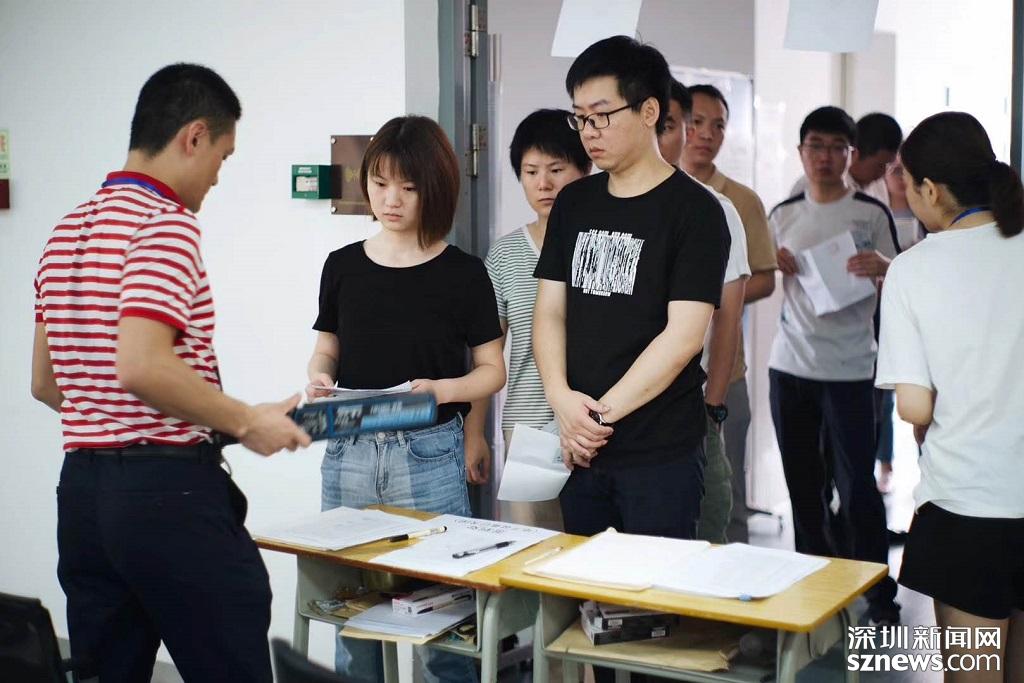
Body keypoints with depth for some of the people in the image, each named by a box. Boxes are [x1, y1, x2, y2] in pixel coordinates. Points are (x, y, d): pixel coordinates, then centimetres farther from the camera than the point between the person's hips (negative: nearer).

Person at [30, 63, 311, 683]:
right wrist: (248, 422, -13)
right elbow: (142, 367, -23)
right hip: (169, 490, -9)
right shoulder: (166, 222, -12)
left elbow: (45, 383, 19)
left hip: (82, 487, 9)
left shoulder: (69, 229, 15)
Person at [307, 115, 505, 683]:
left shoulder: (462, 274, -2)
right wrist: (320, 378, -8)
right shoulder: (343, 265, 6)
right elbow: (326, 350, 15)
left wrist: (443, 390, -17)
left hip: (428, 454, -3)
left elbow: (492, 370, 2)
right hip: (349, 453, 3)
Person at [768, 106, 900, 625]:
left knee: (857, 485, -5)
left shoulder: (872, 213, -1)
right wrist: (773, 266, -5)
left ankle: (879, 595, 5)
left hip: (849, 368, -3)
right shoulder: (783, 215, 8)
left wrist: (883, 268, -21)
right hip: (790, 366, 4)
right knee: (803, 484, 11)